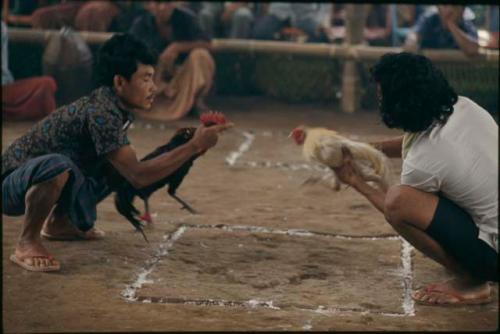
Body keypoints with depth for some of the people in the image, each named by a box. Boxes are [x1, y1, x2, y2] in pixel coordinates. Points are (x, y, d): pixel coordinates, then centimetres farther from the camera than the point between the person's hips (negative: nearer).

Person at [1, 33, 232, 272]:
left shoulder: (113, 107, 0)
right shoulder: (100, 112, -28)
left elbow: (130, 171, 10)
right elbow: (138, 176, -31)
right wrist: (194, 146, -29)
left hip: (43, 181, 9)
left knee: (120, 168, 10)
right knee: (58, 166, -39)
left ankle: (58, 223, 20)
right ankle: (27, 243, -17)